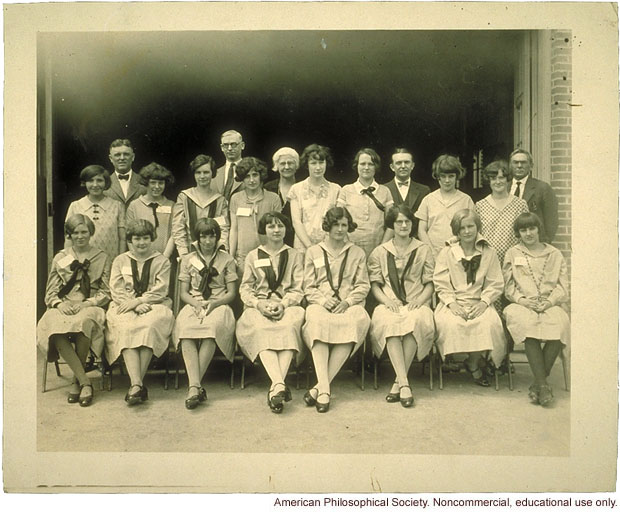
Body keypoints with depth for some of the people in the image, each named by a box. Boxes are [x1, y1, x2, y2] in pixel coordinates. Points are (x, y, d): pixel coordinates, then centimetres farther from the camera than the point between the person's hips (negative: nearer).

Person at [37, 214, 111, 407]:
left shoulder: (102, 258, 13)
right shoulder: (60, 258, 18)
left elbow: (105, 293, 7)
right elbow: (50, 292, 14)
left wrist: (85, 304, -11)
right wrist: (60, 304, -9)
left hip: (90, 307, -2)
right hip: (64, 308, 2)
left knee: (84, 322, -38)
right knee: (54, 326, -34)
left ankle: (76, 381, -20)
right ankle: (85, 382, -30)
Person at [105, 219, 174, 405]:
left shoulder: (161, 261, 15)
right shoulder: (120, 260, 19)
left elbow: (160, 291, 2)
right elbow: (116, 290, 6)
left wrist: (137, 300, -13)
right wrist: (136, 305, -11)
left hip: (154, 306, -1)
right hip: (126, 307, 1)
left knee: (150, 325, -34)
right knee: (126, 328, -32)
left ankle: (135, 384, -34)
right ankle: (137, 384, -43)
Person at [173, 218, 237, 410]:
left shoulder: (226, 259, 13)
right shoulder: (188, 259, 17)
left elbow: (231, 293, 8)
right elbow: (184, 293, 12)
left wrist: (213, 303, -11)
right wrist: (197, 303, -9)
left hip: (218, 305, -1)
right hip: (194, 305, 1)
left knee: (213, 325, -37)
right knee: (186, 328, -34)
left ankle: (194, 385, -35)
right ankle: (196, 386, -42)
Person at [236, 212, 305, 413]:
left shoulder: (294, 256, 19)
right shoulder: (253, 256, 21)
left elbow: (298, 290, 8)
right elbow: (245, 289, 11)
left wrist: (283, 304, -11)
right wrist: (259, 303, -9)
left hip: (287, 306, 0)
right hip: (259, 306, 0)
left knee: (289, 325, -35)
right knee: (261, 329, -34)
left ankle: (275, 386, -43)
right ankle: (280, 384, -48)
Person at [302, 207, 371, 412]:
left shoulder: (357, 253, 21)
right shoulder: (313, 252, 19)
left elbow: (363, 286, 12)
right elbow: (308, 287, 12)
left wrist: (347, 302, -7)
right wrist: (324, 300, -8)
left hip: (350, 304, 0)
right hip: (321, 303, 0)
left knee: (357, 320, -36)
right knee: (317, 321, -37)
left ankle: (320, 386, -35)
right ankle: (325, 390, -41)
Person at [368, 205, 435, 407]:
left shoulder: (423, 250, 17)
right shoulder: (380, 252, 17)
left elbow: (430, 283, 11)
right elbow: (375, 284, 10)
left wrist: (420, 300, -9)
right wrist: (387, 300, -10)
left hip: (416, 304, 0)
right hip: (389, 304, 0)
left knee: (416, 320, -37)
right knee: (388, 322, -37)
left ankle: (398, 382, -29)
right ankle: (404, 384, -38)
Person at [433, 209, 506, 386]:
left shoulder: (489, 253, 11)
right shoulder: (446, 253, 10)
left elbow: (496, 285, 6)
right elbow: (441, 284, 3)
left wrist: (484, 302, -11)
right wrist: (451, 303, -12)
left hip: (478, 303, 1)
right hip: (453, 303, 0)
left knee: (489, 323, -32)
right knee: (450, 323, -33)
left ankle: (473, 362, -5)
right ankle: (474, 366, -8)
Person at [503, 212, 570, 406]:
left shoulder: (554, 254, 19)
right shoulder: (512, 253, 18)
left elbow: (563, 286, 11)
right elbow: (509, 285, 11)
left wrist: (550, 301, -8)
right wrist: (522, 300, -8)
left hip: (551, 304, 1)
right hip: (523, 304, -1)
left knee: (560, 325, -33)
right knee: (527, 323, -36)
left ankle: (537, 383, -25)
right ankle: (543, 383, -32)